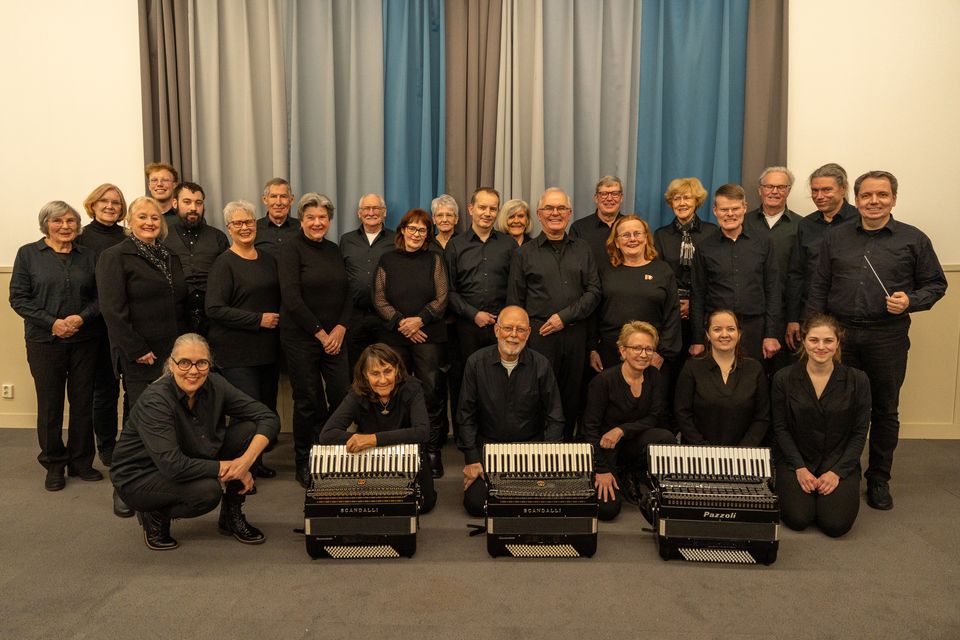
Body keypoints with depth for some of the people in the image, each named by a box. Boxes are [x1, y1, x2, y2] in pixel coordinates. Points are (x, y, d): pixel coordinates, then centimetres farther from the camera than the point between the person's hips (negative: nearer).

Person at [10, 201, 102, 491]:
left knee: (83, 401, 6)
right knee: (50, 403, 4)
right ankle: (54, 464, 18)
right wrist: (52, 322, -13)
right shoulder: (28, 254, 3)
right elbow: (18, 298, -2)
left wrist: (82, 317, -12)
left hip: (84, 340, 2)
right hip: (44, 340, -2)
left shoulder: (88, 256, 8)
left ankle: (80, 461, 19)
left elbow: (101, 296, 6)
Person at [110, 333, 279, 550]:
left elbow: (269, 418, -12)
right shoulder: (155, 400, -28)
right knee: (207, 491, -34)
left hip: (191, 464, 6)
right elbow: (173, 466, -35)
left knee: (247, 429, -13)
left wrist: (247, 460, -27)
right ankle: (155, 515, 0)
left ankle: (232, 516, 1)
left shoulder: (214, 385, -13)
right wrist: (226, 467, -26)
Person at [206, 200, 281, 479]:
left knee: (268, 408, 9)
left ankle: (256, 462, 25)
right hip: (237, 351, -6)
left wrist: (278, 318, 5)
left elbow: (278, 297, 24)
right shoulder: (224, 263, -7)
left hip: (268, 348, 6)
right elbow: (214, 309, -15)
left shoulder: (267, 258, 13)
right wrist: (258, 319, -15)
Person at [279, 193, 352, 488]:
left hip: (333, 336, 5)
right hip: (300, 338, -5)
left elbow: (346, 293, 11)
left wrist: (341, 328, -4)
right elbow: (291, 298, -14)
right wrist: (320, 333, -12)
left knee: (343, 396, -1)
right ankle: (303, 464, 21)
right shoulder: (292, 249, -6)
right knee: (308, 400, 3)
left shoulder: (334, 250, 11)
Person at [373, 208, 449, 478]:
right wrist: (401, 322, -8)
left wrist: (420, 319, -12)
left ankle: (432, 451, 4)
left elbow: (441, 299, 2)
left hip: (428, 335, -1)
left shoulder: (434, 260, 7)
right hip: (394, 336, 1)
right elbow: (379, 299, 4)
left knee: (431, 392, -4)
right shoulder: (387, 260, 9)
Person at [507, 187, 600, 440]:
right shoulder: (525, 253, 6)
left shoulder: (583, 249, 12)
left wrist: (565, 316, -8)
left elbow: (594, 291, 5)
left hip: (575, 333, 2)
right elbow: (514, 301, 5)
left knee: (572, 396, 8)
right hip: (539, 334, -2)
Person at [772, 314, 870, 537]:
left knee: (836, 524, -17)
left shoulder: (857, 380, -4)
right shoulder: (784, 378, -5)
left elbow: (859, 433, -1)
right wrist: (799, 468, -10)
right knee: (798, 519, -18)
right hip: (796, 460, 0)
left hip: (840, 463, 1)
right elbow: (781, 428, -1)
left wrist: (837, 472, -10)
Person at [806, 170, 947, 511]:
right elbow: (818, 288, 7)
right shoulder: (835, 238, 7)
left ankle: (879, 480, 23)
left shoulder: (914, 239, 2)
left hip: (887, 338, -1)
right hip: (839, 334, 1)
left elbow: (935, 284, 7)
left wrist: (910, 301, -13)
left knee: (885, 411, 9)